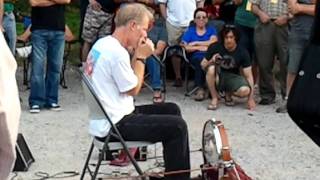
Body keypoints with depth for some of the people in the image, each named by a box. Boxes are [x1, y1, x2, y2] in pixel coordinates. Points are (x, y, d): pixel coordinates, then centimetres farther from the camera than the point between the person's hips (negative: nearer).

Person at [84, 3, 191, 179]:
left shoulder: (102, 44, 9)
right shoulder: (117, 52, -22)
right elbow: (133, 90, -12)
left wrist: (136, 54, 4)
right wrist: (141, 57, -6)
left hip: (107, 119, 10)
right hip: (115, 125, -10)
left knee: (171, 109, 16)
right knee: (177, 126, -10)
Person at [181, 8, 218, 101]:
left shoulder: (211, 29, 22)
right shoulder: (190, 31, 19)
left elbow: (213, 42, 1)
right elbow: (184, 47, 4)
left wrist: (196, 43, 1)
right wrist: (199, 48, -3)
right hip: (196, 57, 0)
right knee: (201, 60, -38)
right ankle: (200, 88, -34)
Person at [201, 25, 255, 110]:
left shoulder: (243, 52, -13)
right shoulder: (215, 48, -14)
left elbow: (248, 75, -12)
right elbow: (203, 65, -5)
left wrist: (251, 98, -19)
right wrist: (211, 61, -30)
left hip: (232, 77, 0)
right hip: (217, 77, 0)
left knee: (245, 90, -32)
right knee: (211, 69, -35)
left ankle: (228, 94, 6)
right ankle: (214, 98, -13)